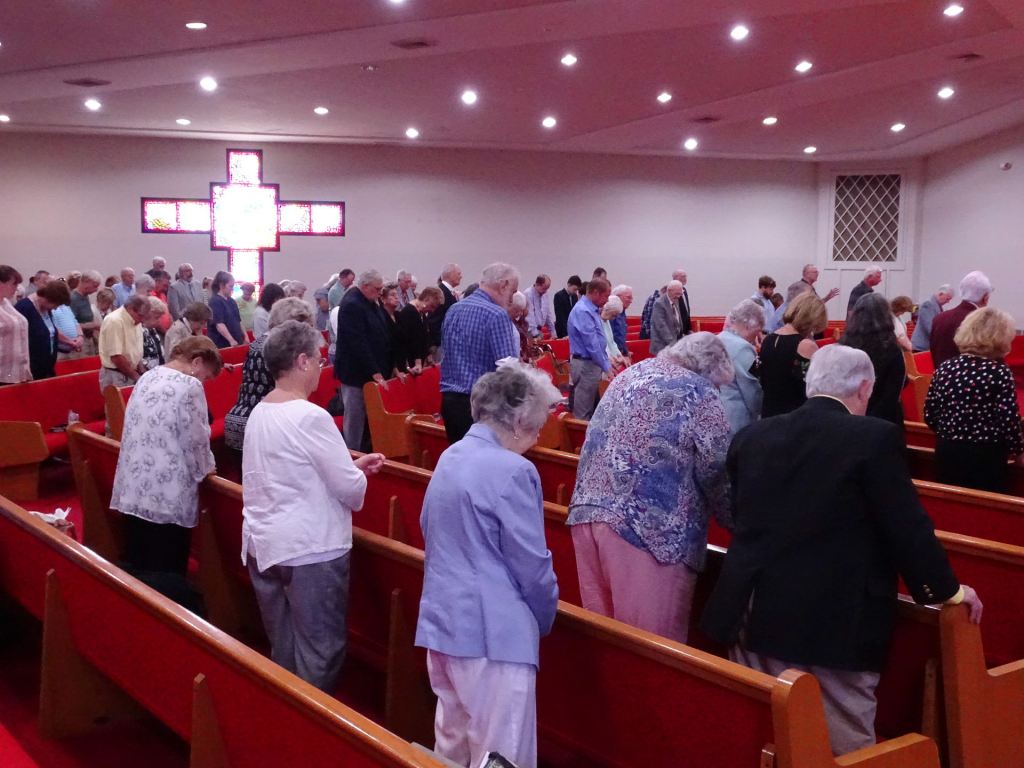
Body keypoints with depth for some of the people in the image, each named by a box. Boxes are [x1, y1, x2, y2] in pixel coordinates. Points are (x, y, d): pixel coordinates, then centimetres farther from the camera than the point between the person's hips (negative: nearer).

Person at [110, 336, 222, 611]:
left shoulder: (147, 377, 11)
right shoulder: (189, 386, -12)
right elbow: (196, 440, -11)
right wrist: (207, 468, 10)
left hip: (133, 489, 8)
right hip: (168, 495, -8)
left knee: (137, 570, 16)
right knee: (168, 579, 2)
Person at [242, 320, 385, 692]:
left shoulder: (258, 413, 7)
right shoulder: (310, 417, -19)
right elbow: (350, 489, -17)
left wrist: (351, 464, 17)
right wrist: (358, 475, 5)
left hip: (263, 545, 9)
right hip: (310, 550, -9)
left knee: (283, 652, 18)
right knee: (319, 653, 2)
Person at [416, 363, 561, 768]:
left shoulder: (450, 457, 9)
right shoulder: (512, 471, -17)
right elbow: (532, 564, -14)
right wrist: (545, 618, 4)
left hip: (441, 620, 9)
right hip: (491, 630, -9)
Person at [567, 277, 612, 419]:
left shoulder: (592, 309, 11)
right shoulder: (583, 311, -20)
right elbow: (591, 344, -22)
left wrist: (607, 362, 15)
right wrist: (606, 367, -17)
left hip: (593, 363, 10)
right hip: (585, 365, -10)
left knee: (593, 408, 15)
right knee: (583, 412, -2)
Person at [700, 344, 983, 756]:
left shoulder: (751, 436, 7)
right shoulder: (875, 438, -10)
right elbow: (908, 528, -8)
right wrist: (947, 589, 8)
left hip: (754, 616, 5)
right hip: (835, 624, -5)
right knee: (847, 749, 7)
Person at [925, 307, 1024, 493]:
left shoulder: (945, 368, 1)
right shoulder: (999, 372, -13)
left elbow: (930, 416, 4)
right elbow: (1009, 422, -15)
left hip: (946, 455, 5)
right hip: (986, 459, -5)